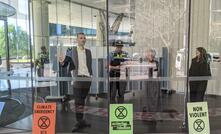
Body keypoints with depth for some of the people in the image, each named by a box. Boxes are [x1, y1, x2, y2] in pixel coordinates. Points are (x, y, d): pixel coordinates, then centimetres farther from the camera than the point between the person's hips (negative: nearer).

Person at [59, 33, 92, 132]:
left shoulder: (88, 51, 13)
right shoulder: (72, 51, 2)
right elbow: (65, 64, -1)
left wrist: (91, 75, 6)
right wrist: (62, 62, -22)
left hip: (87, 78, 4)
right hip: (77, 78, -3)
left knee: (82, 100, 11)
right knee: (78, 101, -4)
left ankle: (81, 121, 19)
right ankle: (79, 122, 0)